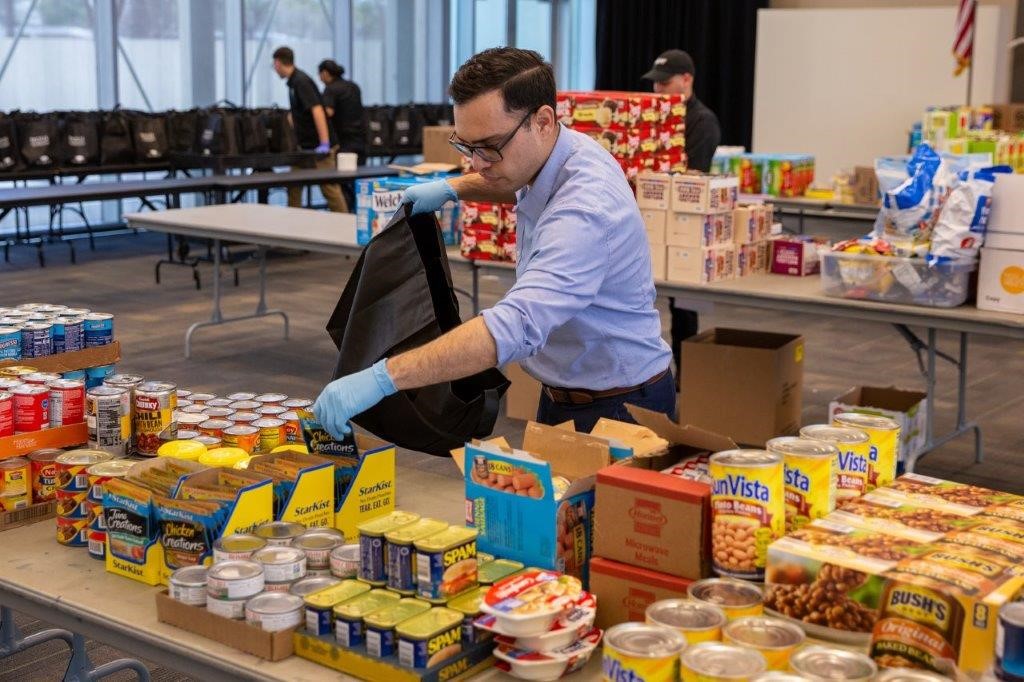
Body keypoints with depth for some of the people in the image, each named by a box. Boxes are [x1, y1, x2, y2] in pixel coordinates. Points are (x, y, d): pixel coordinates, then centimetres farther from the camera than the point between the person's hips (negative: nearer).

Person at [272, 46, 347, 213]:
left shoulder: (301, 81, -16)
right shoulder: (293, 82, 13)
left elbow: (317, 110, -26)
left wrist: (325, 144, -31)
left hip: (318, 146, -10)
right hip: (304, 146, 10)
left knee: (329, 187, -7)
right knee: (294, 186, 8)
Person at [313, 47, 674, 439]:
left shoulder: (584, 210, -34)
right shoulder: (557, 153, -5)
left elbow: (516, 326, -47)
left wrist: (381, 378, -51)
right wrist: (453, 188, 5)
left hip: (616, 406, -9)